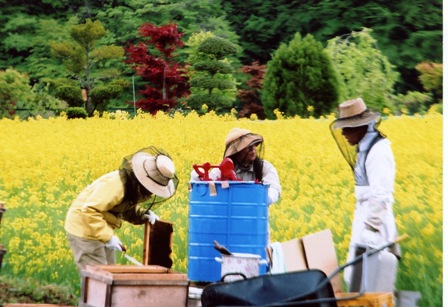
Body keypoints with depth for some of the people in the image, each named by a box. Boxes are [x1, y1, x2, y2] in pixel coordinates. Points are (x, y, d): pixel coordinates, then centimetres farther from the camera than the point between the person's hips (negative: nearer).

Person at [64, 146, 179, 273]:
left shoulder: (135, 186, -3)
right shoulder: (115, 184, -31)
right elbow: (89, 210, -33)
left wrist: (142, 214, -5)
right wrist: (107, 237, -32)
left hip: (102, 229, 9)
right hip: (84, 228, -9)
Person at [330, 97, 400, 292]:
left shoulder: (378, 151, -17)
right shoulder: (365, 148, 12)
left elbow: (381, 195, -22)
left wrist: (371, 225, -23)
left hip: (374, 219, -10)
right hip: (365, 216, 10)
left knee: (372, 284, -8)